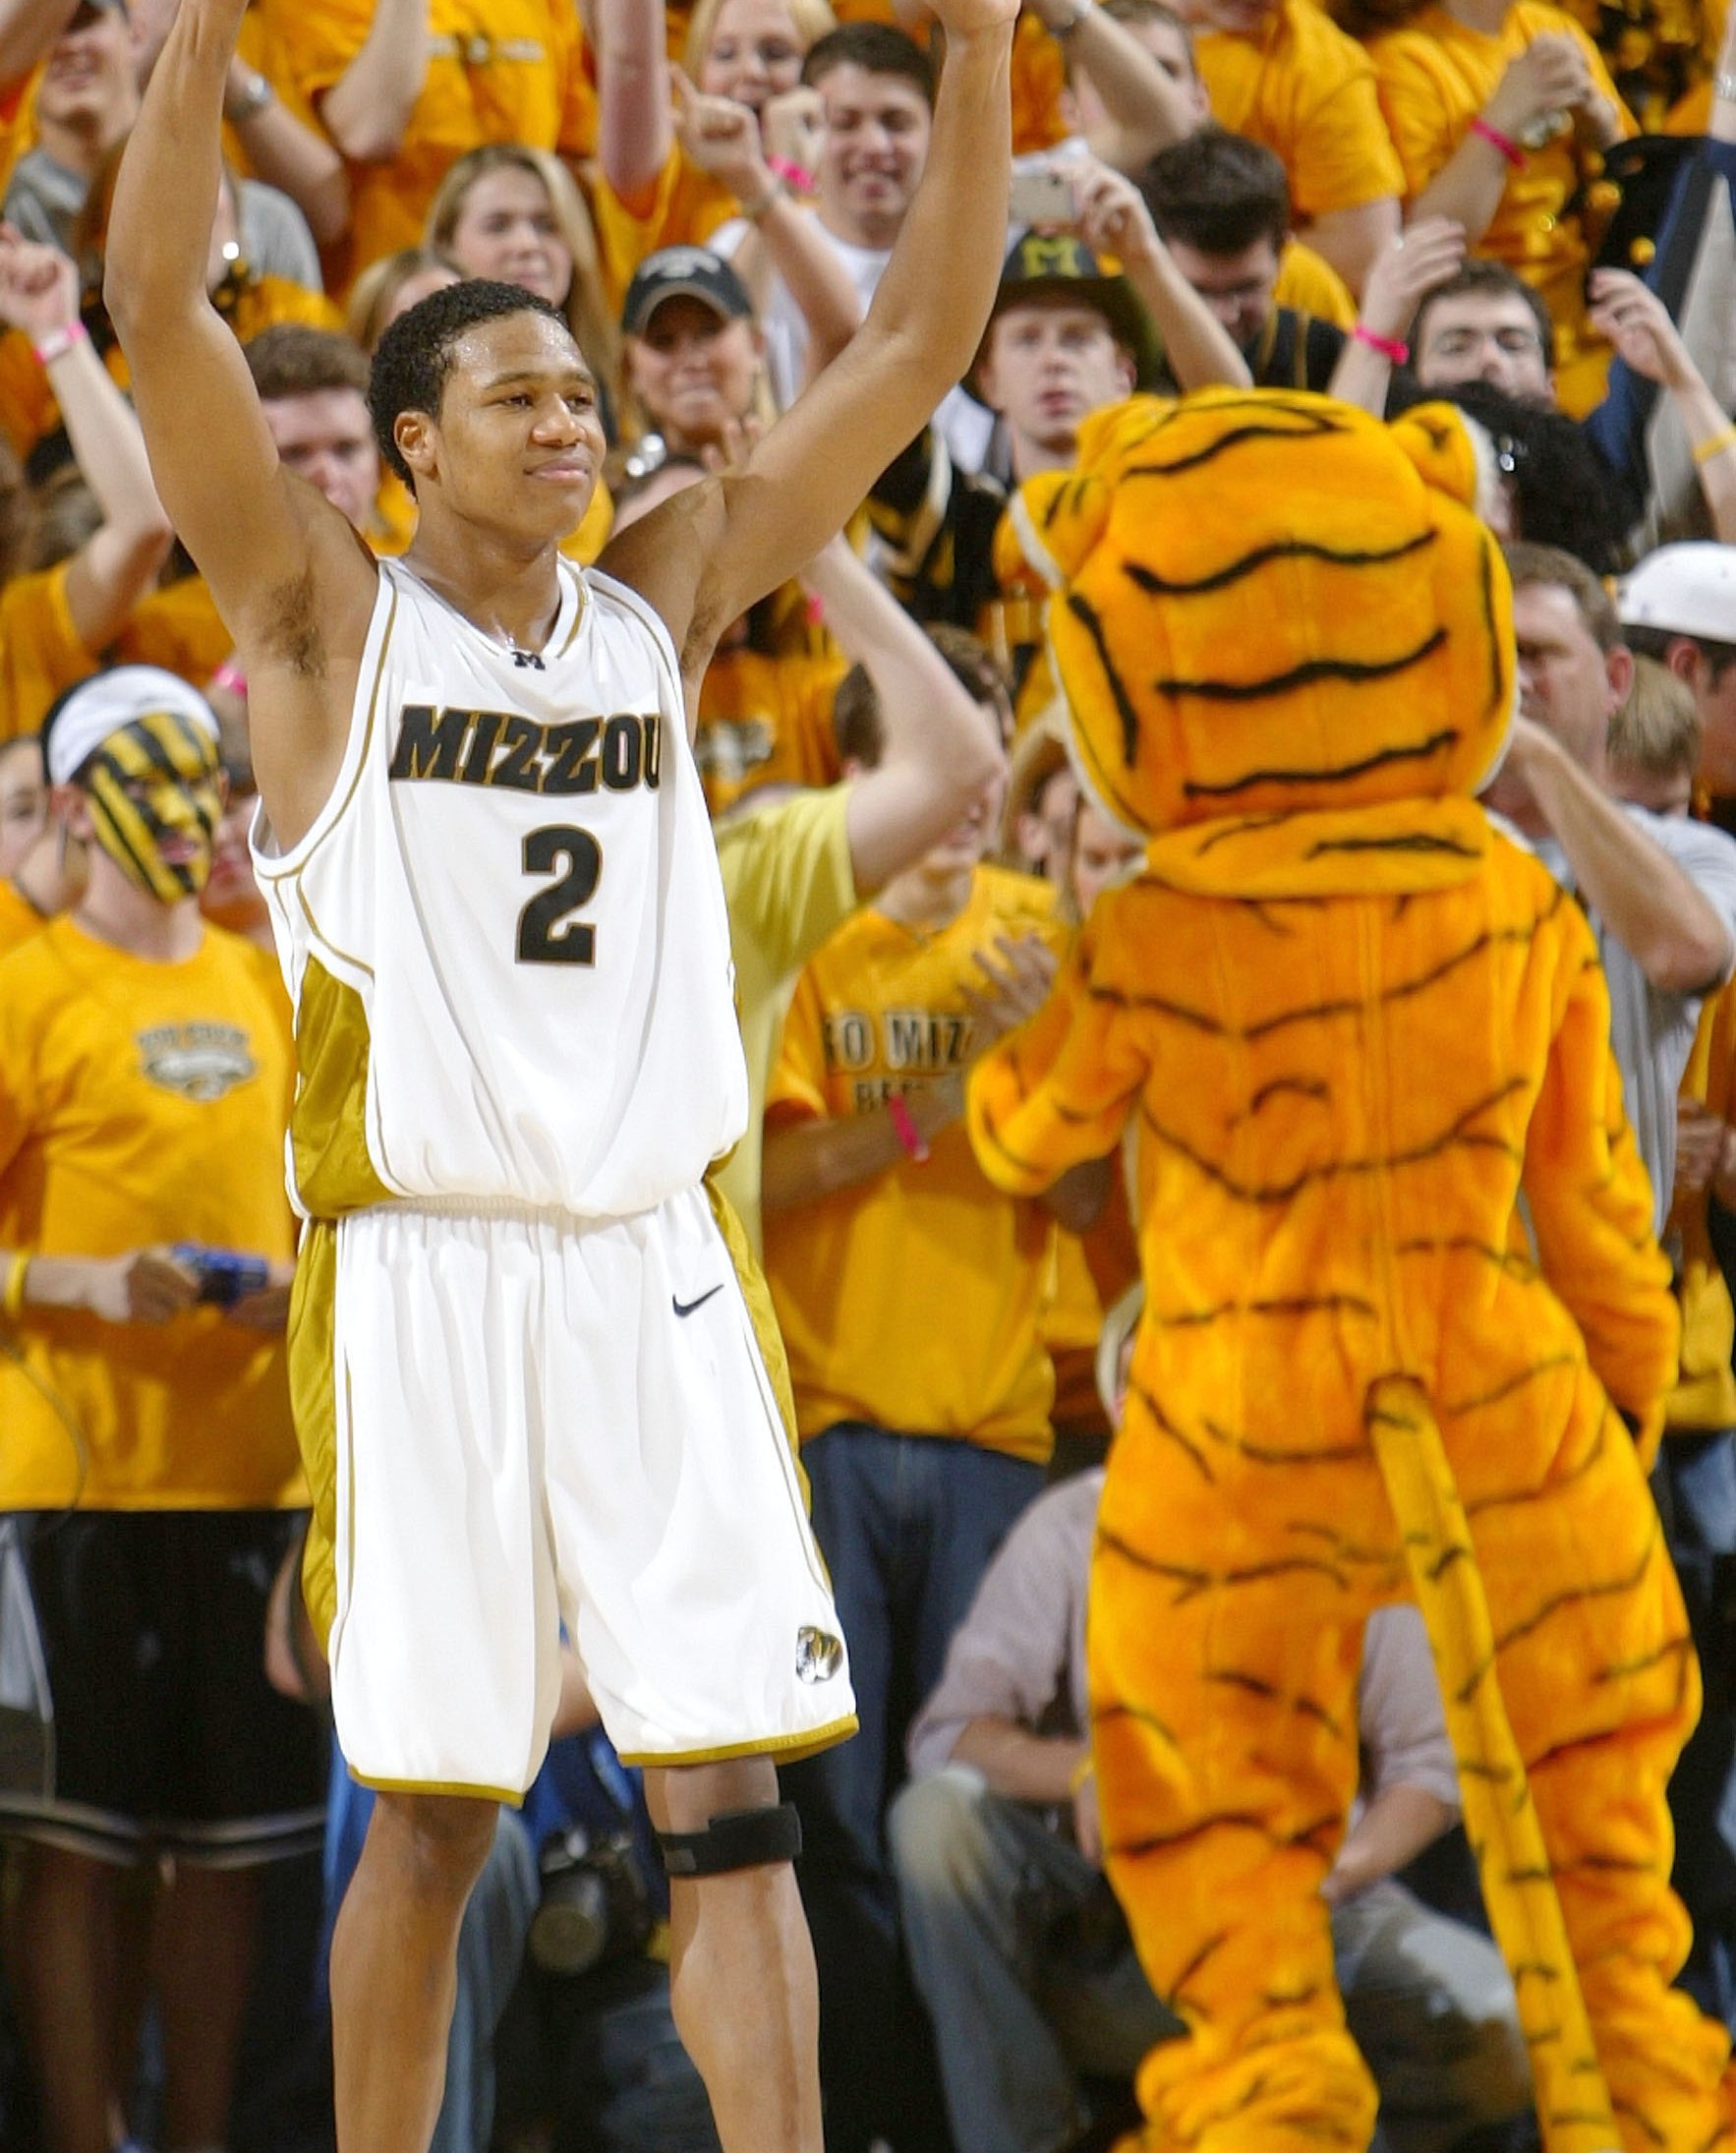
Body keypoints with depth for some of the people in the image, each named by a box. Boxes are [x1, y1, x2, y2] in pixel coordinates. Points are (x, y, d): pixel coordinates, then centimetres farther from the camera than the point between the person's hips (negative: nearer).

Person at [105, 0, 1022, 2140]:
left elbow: (916, 347, 11)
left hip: (653, 1263, 3)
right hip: (417, 1267, -3)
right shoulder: (327, 617, 1)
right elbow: (156, 309, -11)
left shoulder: (659, 608, 11)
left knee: (731, 1793, -3)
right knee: (430, 1819, 2)